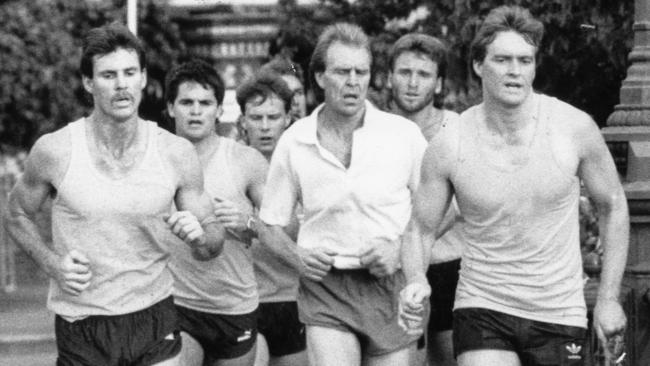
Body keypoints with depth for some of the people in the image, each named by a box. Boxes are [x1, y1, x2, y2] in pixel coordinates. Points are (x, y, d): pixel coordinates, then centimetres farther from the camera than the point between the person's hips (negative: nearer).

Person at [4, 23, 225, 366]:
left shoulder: (177, 154, -4)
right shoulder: (54, 151, -9)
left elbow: (214, 239, 4)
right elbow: (17, 216, 7)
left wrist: (199, 236, -19)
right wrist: (52, 263, -10)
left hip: (155, 320, 2)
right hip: (82, 327, -1)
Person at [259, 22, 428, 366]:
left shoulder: (403, 134, -1)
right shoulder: (293, 142, 3)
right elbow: (272, 224, 13)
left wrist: (402, 247, -10)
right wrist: (295, 255, -6)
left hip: (391, 286, 1)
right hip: (326, 289, -1)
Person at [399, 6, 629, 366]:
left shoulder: (574, 127, -7)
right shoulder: (448, 145, -8)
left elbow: (613, 206, 7)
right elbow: (420, 229, 3)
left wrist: (608, 297, 3)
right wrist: (415, 281, -19)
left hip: (560, 314, 1)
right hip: (482, 307, -1)